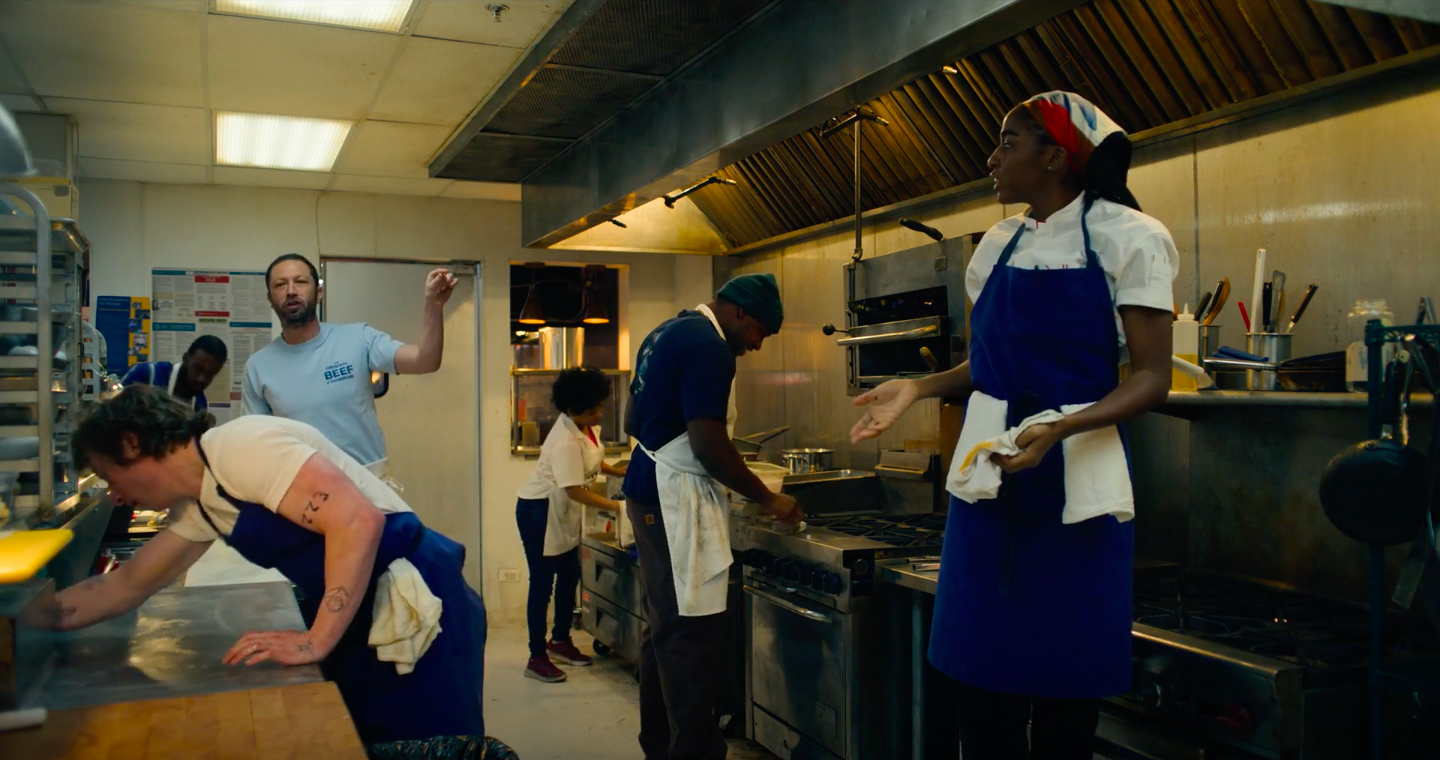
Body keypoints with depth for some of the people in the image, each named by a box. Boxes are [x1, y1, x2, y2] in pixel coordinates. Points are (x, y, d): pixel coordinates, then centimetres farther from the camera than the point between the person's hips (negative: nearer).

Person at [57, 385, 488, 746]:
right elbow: (127, 586, 24)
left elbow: (360, 520, -27)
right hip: (359, 620, 9)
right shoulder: (199, 506, 13)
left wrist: (316, 641, -23)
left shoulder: (240, 445, -17)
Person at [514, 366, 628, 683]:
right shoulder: (566, 442, -29)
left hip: (563, 512, 9)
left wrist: (620, 472, 4)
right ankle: (537, 658, 4)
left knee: (569, 574, 16)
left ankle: (560, 640, 33)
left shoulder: (586, 425, -2)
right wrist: (615, 506, -24)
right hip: (539, 512, -9)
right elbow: (575, 491, -29)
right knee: (542, 582, -4)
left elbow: (591, 461, 17)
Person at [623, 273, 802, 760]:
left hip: (651, 494, 11)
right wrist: (768, 500, -11)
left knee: (664, 629, 15)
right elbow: (709, 445, -20)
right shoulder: (709, 347, -14)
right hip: (676, 501, -11)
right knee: (693, 638, -8)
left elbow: (634, 423, 23)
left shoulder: (668, 333, 16)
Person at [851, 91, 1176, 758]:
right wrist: (919, 389, -1)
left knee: (1066, 699, 6)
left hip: (1076, 476, -4)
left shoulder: (1124, 237, -5)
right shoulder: (999, 245, 11)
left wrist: (1058, 428, -26)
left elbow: (1151, 377, -10)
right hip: (991, 474, 4)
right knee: (984, 680, 7)